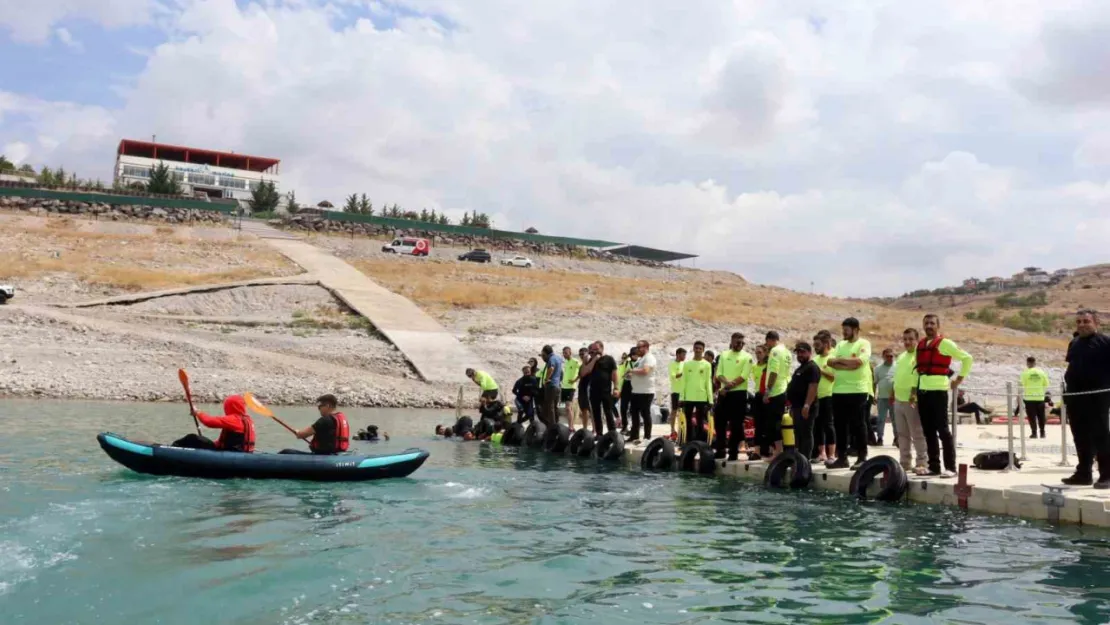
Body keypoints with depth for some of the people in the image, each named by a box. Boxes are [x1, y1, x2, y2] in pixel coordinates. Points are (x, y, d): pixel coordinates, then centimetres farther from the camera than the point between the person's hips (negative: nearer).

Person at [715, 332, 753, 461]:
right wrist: (726, 382, -14)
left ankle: (733, 451, 5)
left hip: (739, 393, -4)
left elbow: (744, 376, -10)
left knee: (736, 425, -2)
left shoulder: (747, 357, -1)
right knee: (719, 421, 6)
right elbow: (719, 373, 6)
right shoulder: (724, 354, 12)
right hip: (723, 393, 4)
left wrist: (729, 386, -14)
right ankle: (720, 449, 18)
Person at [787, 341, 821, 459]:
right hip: (798, 406, 11)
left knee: (806, 434, -9)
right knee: (799, 434, 12)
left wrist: (807, 405, -28)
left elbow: (813, 387, -20)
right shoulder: (800, 368, 22)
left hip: (805, 407, -11)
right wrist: (792, 406, 24)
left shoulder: (812, 367, -10)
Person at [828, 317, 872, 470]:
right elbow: (831, 362, 2)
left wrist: (839, 360, -6)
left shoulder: (864, 344, -2)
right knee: (840, 426, 8)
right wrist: (849, 365, -13)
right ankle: (842, 458, 15)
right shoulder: (840, 344, 16)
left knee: (858, 425, -2)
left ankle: (862, 458, 5)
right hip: (839, 391, 6)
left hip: (857, 391, -6)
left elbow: (858, 361, -19)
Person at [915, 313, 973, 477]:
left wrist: (960, 378, -2)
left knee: (942, 430, -6)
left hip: (938, 390, -7)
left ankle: (950, 467, -1)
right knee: (928, 431, 8)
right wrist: (915, 389, 15)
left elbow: (967, 358, -2)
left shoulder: (945, 343, -5)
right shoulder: (920, 345, 14)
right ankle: (934, 466, 14)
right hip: (922, 391, 7)